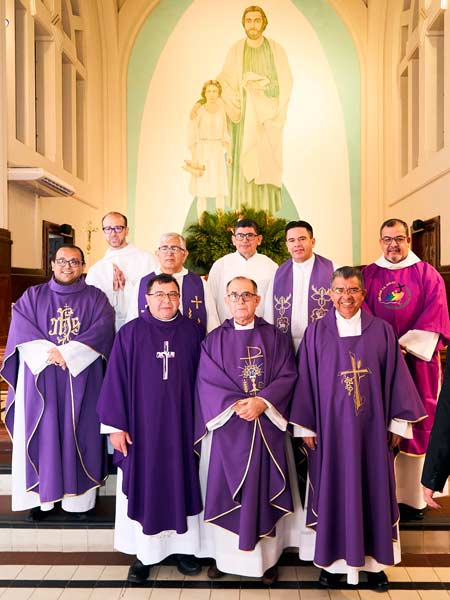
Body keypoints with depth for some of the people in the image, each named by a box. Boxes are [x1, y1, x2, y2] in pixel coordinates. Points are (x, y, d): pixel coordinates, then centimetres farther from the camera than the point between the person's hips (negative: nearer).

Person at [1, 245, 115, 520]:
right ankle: (42, 496, 15)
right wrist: (48, 355, -16)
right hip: (40, 378, 1)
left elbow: (101, 332, -9)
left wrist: (67, 353, -18)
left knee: (80, 434, 4)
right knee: (42, 434, 4)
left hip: (81, 380, -1)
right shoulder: (33, 296, 9)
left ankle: (79, 497, 14)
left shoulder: (96, 298, 5)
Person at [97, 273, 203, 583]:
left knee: (182, 484, 12)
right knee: (143, 487, 9)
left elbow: (202, 377, 6)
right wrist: (116, 425, -7)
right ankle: (144, 553, 25)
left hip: (182, 426, 2)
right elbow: (115, 380, -4)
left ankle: (183, 547, 29)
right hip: (142, 426, -1)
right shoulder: (130, 333, -4)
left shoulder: (192, 331, 2)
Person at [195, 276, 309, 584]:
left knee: (264, 489, 7)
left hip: (267, 427, 0)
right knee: (227, 489, 6)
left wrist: (262, 401, -18)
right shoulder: (214, 340, 5)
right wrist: (236, 404, -18)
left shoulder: (275, 337, 5)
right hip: (227, 427, 0)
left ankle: (267, 557, 21)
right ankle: (224, 555, 22)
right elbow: (207, 381, -4)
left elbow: (288, 375, -3)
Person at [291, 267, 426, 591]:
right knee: (334, 491, 8)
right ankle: (334, 560, 26)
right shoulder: (316, 332, -1)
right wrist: (305, 427, -1)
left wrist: (397, 423, 2)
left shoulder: (382, 331, 1)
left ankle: (375, 561, 30)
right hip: (330, 427, -1)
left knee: (374, 490, 11)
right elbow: (306, 380, 0)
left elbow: (395, 379, 4)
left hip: (372, 428, 1)